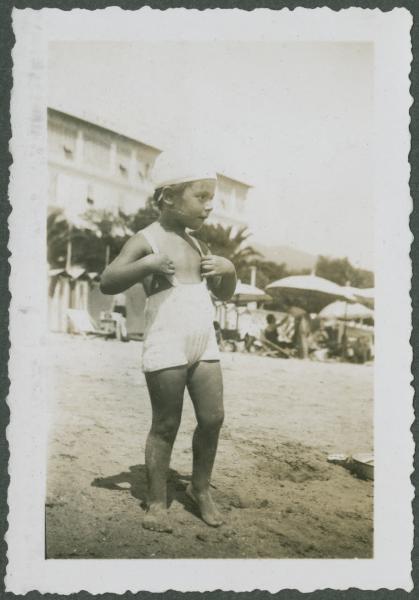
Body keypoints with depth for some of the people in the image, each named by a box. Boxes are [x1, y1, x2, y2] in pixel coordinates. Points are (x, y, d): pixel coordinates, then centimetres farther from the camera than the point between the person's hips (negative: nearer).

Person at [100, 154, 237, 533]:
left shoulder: (196, 244, 15)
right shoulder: (147, 240, -6)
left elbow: (225, 294, 21)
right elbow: (107, 283, -13)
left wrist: (228, 269, 1)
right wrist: (145, 265, -26)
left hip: (205, 344, 7)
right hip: (166, 346, -6)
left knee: (213, 418, 6)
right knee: (166, 425, 0)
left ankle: (201, 489, 25)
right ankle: (157, 502, 14)